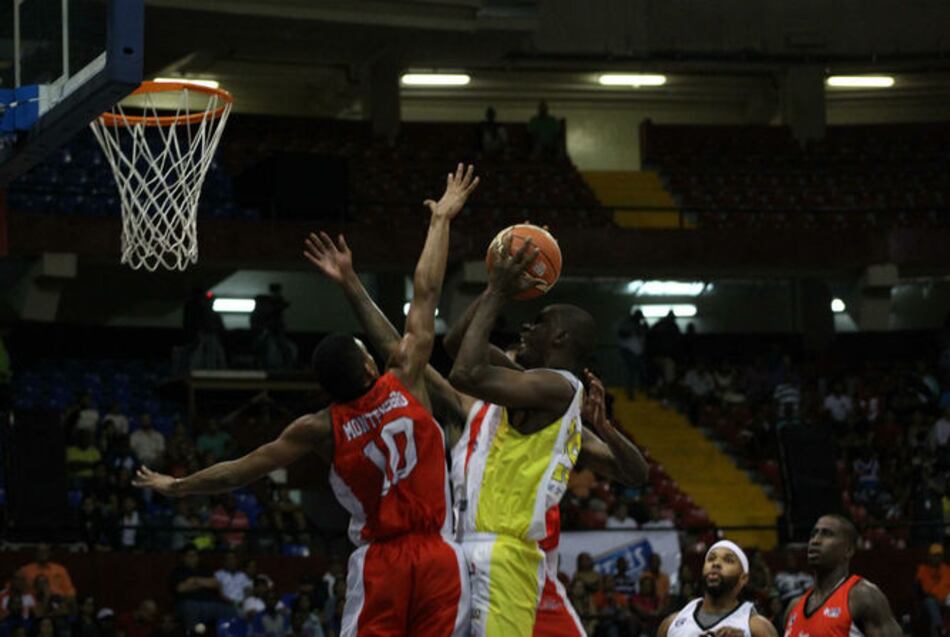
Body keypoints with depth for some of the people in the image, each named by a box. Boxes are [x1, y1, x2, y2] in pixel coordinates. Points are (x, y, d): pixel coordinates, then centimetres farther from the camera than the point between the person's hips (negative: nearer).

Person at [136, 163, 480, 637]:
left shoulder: (320, 431, -2)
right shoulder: (406, 385, -3)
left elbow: (240, 471, 8)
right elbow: (426, 293, 5)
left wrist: (176, 486, 23)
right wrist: (441, 219, 14)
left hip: (379, 562, -1)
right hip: (438, 558, 1)